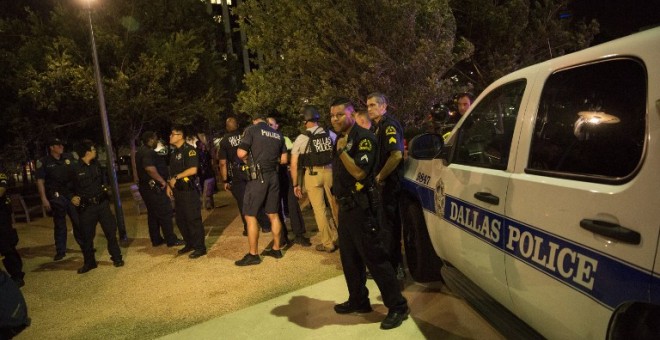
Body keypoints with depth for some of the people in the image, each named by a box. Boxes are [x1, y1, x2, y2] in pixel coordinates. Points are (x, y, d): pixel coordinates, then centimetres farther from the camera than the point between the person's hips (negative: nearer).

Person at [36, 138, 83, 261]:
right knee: (59, 224, 5)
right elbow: (40, 181, -5)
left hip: (72, 194, 3)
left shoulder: (69, 158, 6)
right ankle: (60, 251, 15)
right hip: (56, 197, -3)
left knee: (78, 221, 8)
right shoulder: (44, 162, -4)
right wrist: (44, 199, -11)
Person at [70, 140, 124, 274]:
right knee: (87, 235, 7)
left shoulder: (96, 165, 7)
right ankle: (89, 262, 23)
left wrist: (104, 188, 8)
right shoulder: (75, 168, -8)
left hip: (102, 203, 4)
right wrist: (73, 197, -15)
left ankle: (116, 258, 15)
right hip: (86, 207, -4)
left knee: (110, 231, 4)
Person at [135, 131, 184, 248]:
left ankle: (156, 239, 22)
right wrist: (162, 181, -24)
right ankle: (171, 240, 0)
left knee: (153, 214, 15)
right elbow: (150, 168, -33)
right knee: (165, 213, -4)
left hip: (146, 187, 11)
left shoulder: (141, 151, 16)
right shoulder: (148, 152, -18)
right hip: (154, 187, -11)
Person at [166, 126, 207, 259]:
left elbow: (193, 169, -19)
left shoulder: (189, 150, -9)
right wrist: (169, 184, 9)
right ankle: (190, 244, 26)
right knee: (180, 220, 13)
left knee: (193, 219, -6)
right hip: (178, 191, 9)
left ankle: (200, 247, 2)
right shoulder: (174, 153, 17)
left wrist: (176, 177, -15)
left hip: (189, 190, -9)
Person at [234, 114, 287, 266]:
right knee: (273, 214, 14)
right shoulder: (278, 134, 14)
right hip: (273, 176, 6)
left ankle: (253, 255, 4)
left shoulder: (251, 130, -3)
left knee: (250, 215, 1)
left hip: (258, 177, -6)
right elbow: (284, 159, 14)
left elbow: (241, 153, -12)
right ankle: (276, 249, 22)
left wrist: (249, 160, 8)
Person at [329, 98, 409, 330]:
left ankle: (398, 306, 7)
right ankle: (358, 301, 31)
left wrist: (342, 151, -25)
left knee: (374, 258, -5)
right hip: (345, 206, 9)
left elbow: (359, 172, -22)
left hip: (361, 207, -9)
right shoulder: (341, 138, 13)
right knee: (349, 257, 16)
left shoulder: (363, 138, -13)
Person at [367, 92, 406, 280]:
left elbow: (396, 155, -28)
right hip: (386, 183, 10)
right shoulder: (380, 126, 15)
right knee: (390, 223, 16)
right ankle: (395, 263, 29)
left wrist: (380, 177, -19)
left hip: (390, 183, -10)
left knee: (389, 224, -2)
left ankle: (394, 266, 9)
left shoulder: (389, 125, -15)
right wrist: (378, 177, 11)